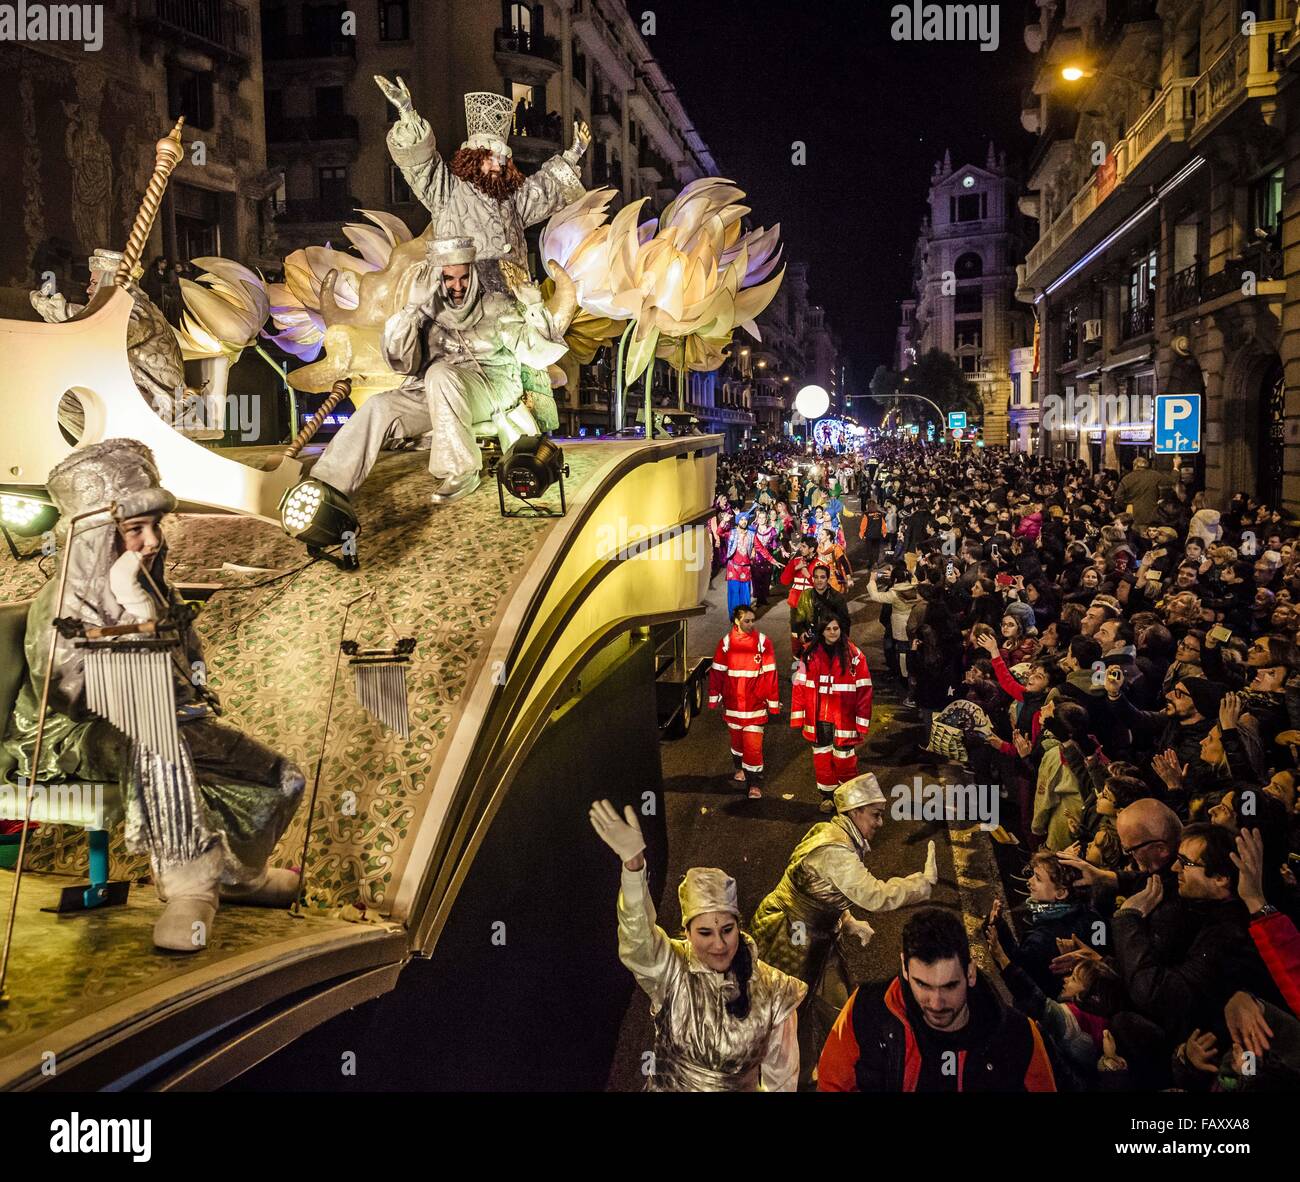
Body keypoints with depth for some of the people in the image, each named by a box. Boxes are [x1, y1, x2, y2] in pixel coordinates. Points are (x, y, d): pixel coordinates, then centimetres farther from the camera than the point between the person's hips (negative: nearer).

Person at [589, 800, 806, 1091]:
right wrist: (633, 863, -53)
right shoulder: (670, 970, -19)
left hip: (743, 1087, 1)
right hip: (668, 1085, -1)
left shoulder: (770, 988, -16)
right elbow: (637, 934, -39)